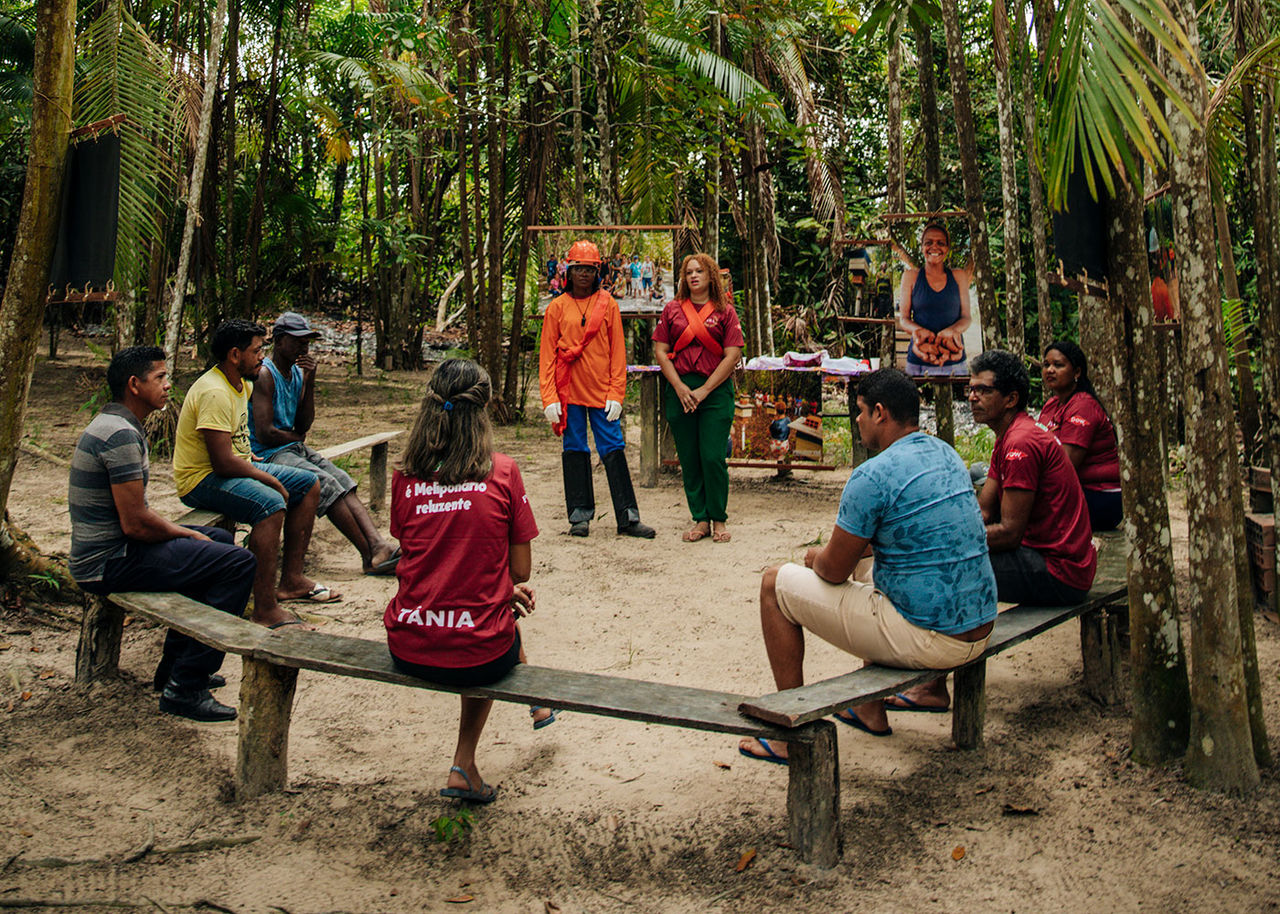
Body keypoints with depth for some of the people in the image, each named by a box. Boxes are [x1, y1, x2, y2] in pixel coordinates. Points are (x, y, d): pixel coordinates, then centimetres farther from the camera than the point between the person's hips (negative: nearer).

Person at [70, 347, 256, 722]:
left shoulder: (110, 424, 14)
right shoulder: (121, 434, -20)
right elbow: (136, 524, -24)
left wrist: (183, 533, 9)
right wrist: (188, 534, -8)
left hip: (101, 552, 11)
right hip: (109, 564, -11)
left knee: (218, 539, 25)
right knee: (238, 562, -17)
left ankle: (174, 667, 27)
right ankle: (185, 688, -12)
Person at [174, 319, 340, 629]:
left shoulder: (242, 383, 9)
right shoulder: (214, 393, -24)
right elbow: (223, 463, -29)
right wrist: (271, 480, -18)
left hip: (237, 466, 11)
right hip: (202, 479, -11)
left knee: (309, 485, 9)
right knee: (271, 504, -35)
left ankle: (291, 579, 12)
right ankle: (265, 610, -33)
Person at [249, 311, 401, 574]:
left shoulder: (299, 373, 13)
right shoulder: (265, 375, -12)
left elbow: (303, 427, 6)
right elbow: (264, 434, -19)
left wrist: (310, 382, -3)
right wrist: (297, 438, 0)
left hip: (292, 448, 8)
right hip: (267, 455, -8)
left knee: (343, 483, -15)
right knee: (326, 484, -26)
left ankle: (378, 545, -31)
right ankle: (370, 555, -23)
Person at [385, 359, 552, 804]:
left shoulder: (405, 476, -2)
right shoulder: (501, 471, -10)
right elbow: (521, 571, -5)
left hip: (408, 651, 3)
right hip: (477, 656, -3)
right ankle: (464, 764, 37)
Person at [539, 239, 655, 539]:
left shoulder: (608, 305, 7)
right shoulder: (557, 308, 6)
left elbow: (618, 351, 4)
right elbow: (547, 356, 4)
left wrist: (616, 394, -4)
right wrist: (549, 398, -6)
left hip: (602, 390, 0)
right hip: (569, 391, 0)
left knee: (613, 449, -2)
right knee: (575, 449, 5)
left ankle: (628, 518, 1)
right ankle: (579, 517, 12)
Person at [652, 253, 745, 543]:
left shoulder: (724, 311, 4)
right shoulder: (672, 310, 10)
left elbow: (732, 356, -3)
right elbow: (660, 351, 6)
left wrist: (704, 390, -9)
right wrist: (679, 388, -6)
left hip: (715, 390, -2)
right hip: (679, 390, 2)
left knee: (713, 458, -7)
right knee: (689, 460, 4)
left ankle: (718, 519, 8)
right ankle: (700, 519, 13)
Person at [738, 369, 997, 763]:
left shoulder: (873, 476, -17)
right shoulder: (946, 453, 9)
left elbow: (834, 571, -10)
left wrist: (817, 557, 12)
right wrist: (834, 549, 19)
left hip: (929, 641, -9)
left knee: (776, 584, 3)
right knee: (865, 566, 35)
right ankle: (871, 710, 40)